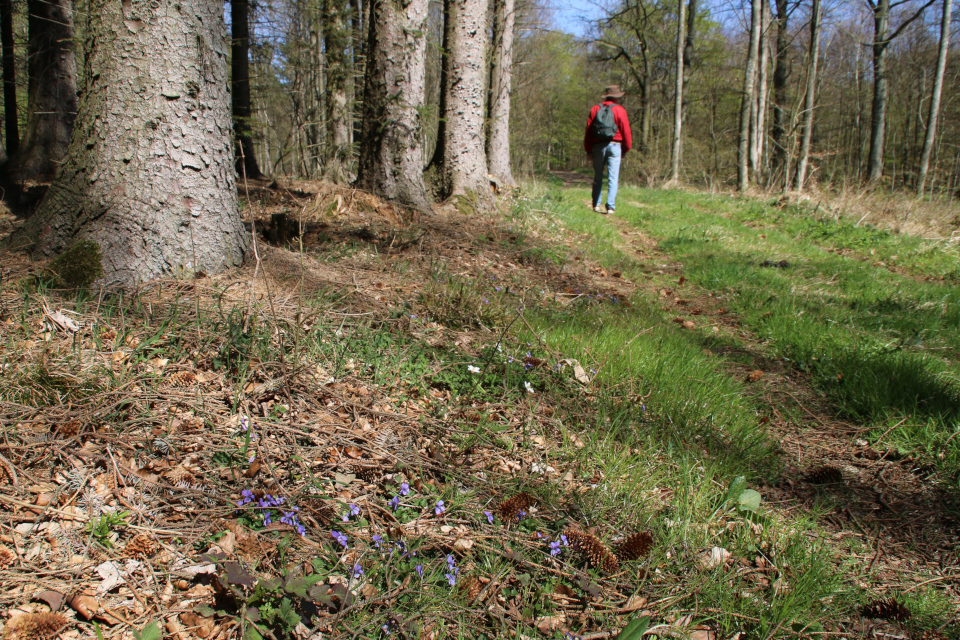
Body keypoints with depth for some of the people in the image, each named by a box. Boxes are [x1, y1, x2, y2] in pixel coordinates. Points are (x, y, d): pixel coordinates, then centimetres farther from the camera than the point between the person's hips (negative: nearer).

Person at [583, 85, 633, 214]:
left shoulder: (595, 109, 9)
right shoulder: (620, 110, -1)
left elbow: (588, 130, 8)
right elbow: (626, 131, -2)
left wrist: (588, 149, 12)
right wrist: (626, 149, 8)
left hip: (598, 146, 3)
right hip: (614, 145, -3)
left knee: (598, 177, 13)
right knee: (613, 178, -3)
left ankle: (596, 204, 15)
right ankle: (610, 206, -9)